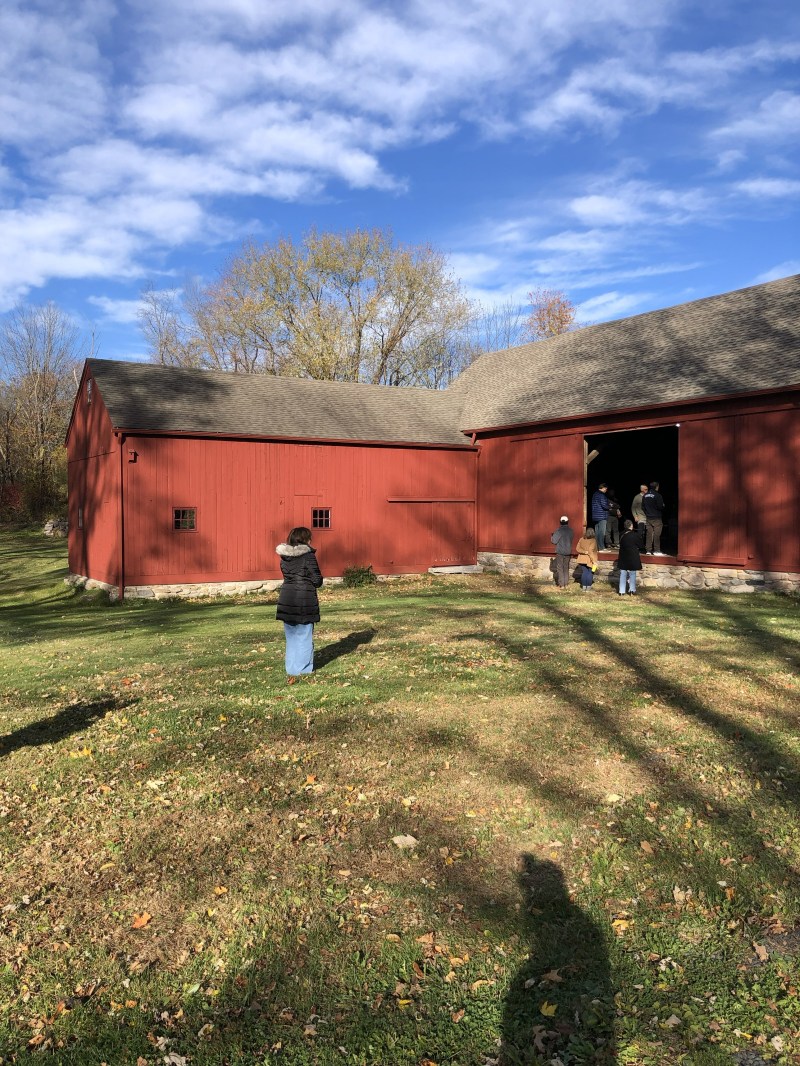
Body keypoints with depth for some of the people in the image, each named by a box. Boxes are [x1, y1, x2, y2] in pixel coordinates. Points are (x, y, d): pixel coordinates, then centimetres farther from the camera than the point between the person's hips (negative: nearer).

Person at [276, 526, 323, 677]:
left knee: (291, 635, 13)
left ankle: (292, 669, 19)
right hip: (305, 600, -5)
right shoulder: (308, 555, -11)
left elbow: (286, 575, 13)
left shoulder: (284, 557, 6)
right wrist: (316, 581, 11)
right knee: (304, 635, 5)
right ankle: (304, 669, 9)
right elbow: (317, 580, -10)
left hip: (286, 599, 5)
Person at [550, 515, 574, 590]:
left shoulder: (559, 530, -16)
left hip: (560, 552, -5)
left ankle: (561, 584, -2)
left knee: (560, 568, 1)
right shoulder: (571, 531, 2)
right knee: (566, 568, 14)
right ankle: (566, 583, 15)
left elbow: (553, 541, -14)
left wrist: (552, 536, 5)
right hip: (568, 552, 5)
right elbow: (571, 540, 11)